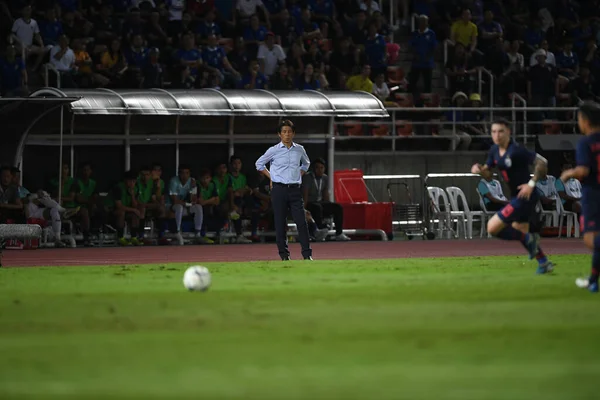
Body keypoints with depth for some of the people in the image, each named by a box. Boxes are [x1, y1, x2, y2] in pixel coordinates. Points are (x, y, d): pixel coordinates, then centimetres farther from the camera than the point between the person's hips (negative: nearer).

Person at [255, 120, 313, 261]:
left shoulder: (299, 150, 9)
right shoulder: (274, 150, 0)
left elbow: (306, 164, 29)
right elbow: (259, 164, 12)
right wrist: (271, 177, 7)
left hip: (295, 189, 2)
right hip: (279, 189, -2)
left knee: (301, 221, -6)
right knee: (280, 222, 0)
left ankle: (307, 254, -6)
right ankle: (284, 254, 6)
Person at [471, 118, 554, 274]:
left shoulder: (516, 151, -22)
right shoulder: (494, 151, 5)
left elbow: (542, 162, -22)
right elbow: (488, 174, 13)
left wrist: (531, 184, -25)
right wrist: (479, 169, -9)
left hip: (525, 196, -10)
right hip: (517, 197, 10)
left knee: (492, 228, -12)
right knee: (520, 232, 24)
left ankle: (529, 240, 3)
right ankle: (544, 263, 35)